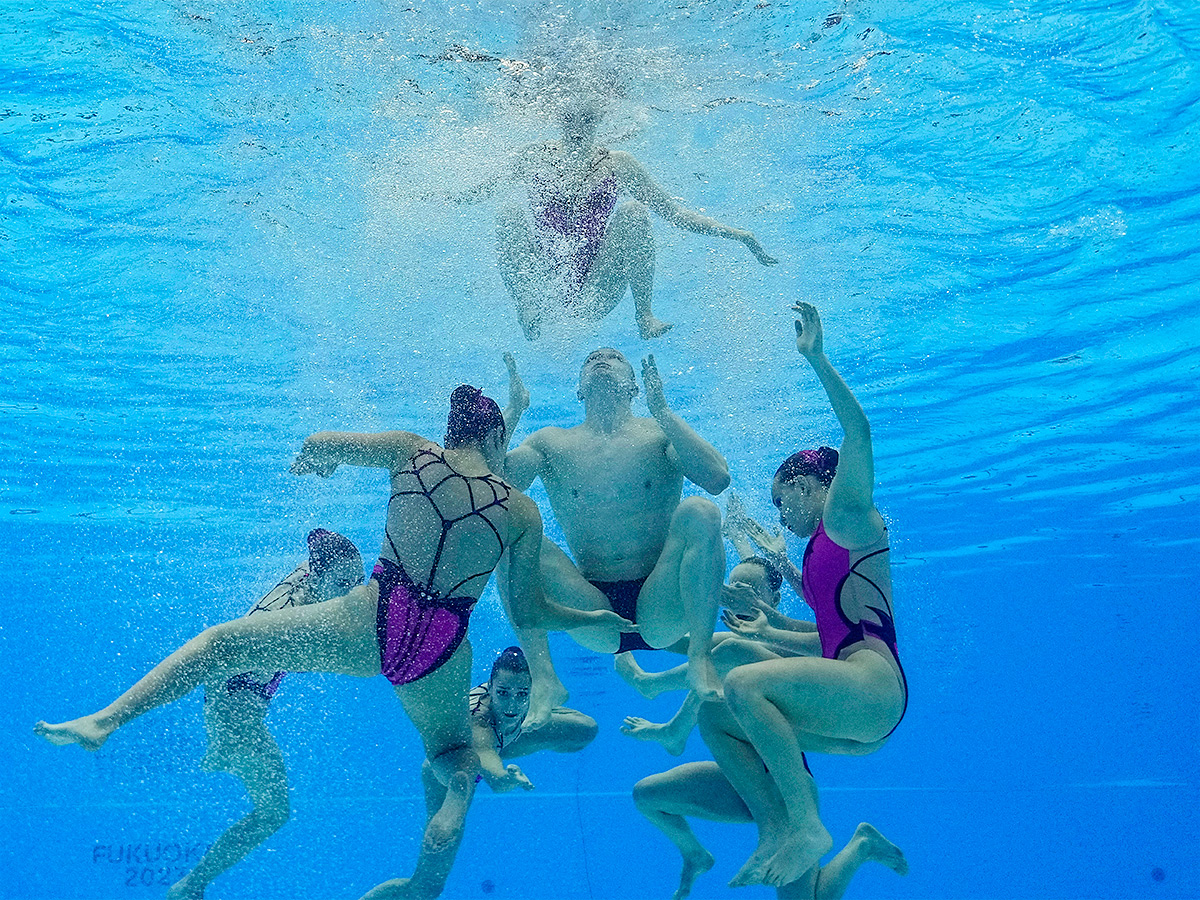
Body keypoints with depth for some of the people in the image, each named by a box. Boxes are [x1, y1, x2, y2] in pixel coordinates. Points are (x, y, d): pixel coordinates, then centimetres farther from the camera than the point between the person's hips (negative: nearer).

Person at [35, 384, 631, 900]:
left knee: (225, 641, 14)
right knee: (451, 748, 30)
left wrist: (311, 462, 29)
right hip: (441, 649, 1)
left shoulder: (412, 452, 2)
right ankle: (460, 785, -3)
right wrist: (598, 617, 24)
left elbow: (320, 445, 4)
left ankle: (105, 720, 2)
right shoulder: (524, 511, 4)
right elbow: (529, 612, 7)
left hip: (372, 623, -1)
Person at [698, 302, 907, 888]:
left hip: (873, 686, -10)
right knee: (715, 718, 11)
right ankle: (777, 832, -2)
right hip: (853, 716, 10)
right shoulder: (823, 549, 27)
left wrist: (817, 360, -17)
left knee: (744, 685, -28)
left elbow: (858, 431, -14)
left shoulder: (850, 518, 2)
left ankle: (807, 826, -22)